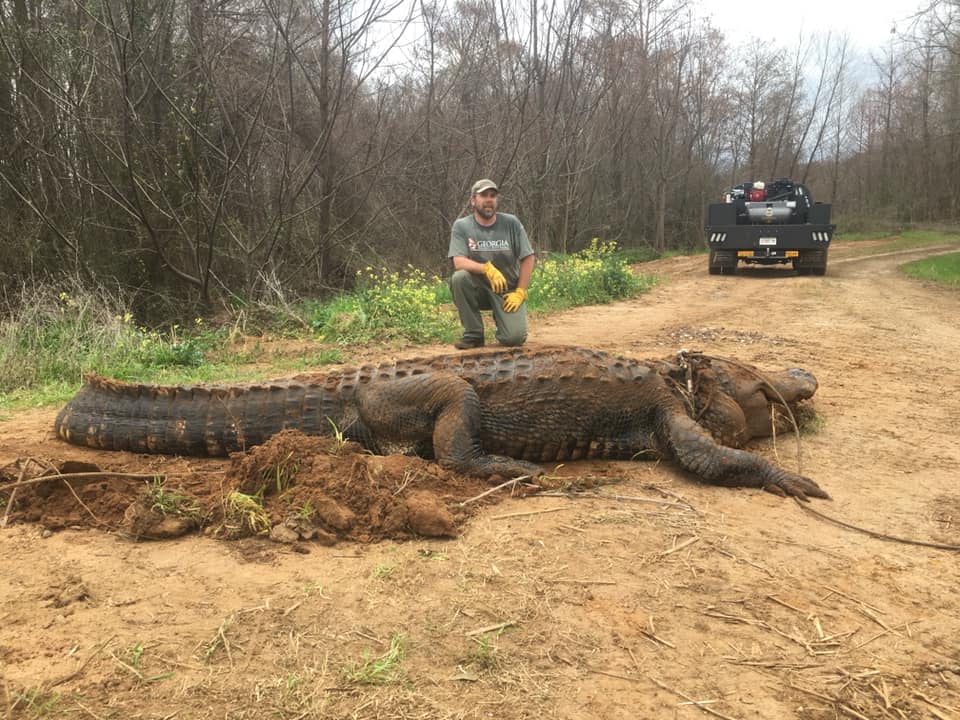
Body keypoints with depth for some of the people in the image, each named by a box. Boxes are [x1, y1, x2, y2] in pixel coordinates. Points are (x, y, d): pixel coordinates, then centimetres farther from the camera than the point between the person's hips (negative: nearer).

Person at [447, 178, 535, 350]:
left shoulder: (511, 223, -4)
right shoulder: (461, 226, -6)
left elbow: (528, 258, -2)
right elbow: (458, 262, -18)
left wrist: (520, 292, -10)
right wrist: (486, 268, -35)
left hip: (507, 291, 0)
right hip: (479, 289, 1)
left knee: (514, 337, -22)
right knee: (459, 277, -32)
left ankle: (501, 317, 18)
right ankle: (473, 334, -13)